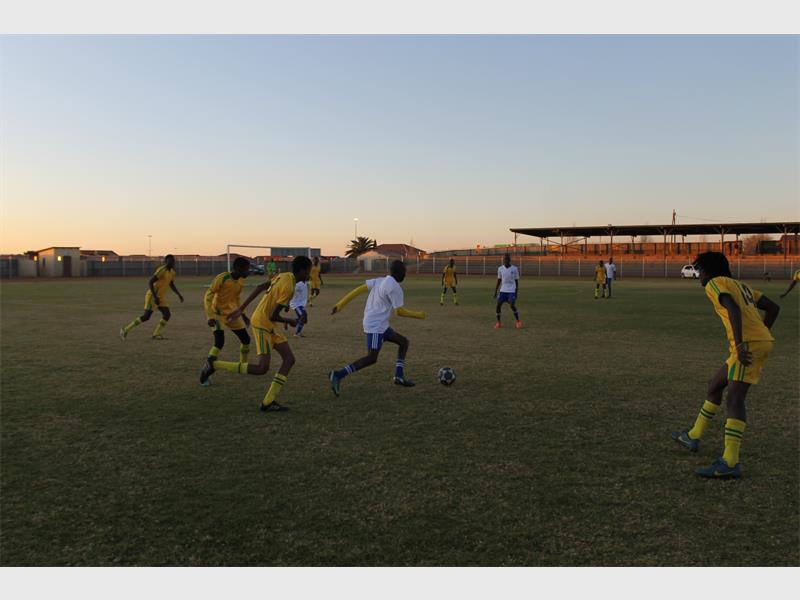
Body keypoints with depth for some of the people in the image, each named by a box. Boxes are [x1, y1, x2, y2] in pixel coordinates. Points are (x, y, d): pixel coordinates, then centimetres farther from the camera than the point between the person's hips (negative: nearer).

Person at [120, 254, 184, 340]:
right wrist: (155, 296, -30)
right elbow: (150, 282, -25)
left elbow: (171, 285, 22)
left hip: (161, 297, 8)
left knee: (167, 315, -4)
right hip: (152, 296, -8)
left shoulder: (172, 272, 7)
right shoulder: (161, 270, -21)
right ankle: (126, 329, 1)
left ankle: (156, 334, 2)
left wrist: (179, 294, 12)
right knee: (146, 317, -12)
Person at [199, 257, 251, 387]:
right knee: (219, 342, -22)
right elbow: (207, 297, -20)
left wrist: (242, 315, 16)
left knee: (246, 339, 8)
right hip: (218, 313, -7)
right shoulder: (221, 279, -23)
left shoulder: (241, 280, -1)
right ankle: (205, 373, -11)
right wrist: (210, 316, -27)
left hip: (232, 314, 7)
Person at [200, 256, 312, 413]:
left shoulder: (284, 276, 7)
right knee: (262, 368, -12)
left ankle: (268, 402, 0)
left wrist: (241, 309, 16)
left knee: (289, 359, 1)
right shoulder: (288, 288, -21)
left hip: (269, 325, 10)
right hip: (262, 323, -10)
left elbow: (260, 287, 13)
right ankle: (214, 364, -1)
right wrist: (290, 321, -2)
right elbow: (273, 316, -21)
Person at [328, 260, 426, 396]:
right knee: (371, 358, -11)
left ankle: (399, 376, 14)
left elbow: (358, 289, 2)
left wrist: (341, 304, 4)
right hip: (375, 326, -10)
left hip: (381, 326, 10)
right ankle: (338, 375, -15)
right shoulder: (395, 287, -15)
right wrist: (418, 315, 1)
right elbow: (400, 312, -13)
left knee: (403, 342, 15)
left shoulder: (379, 280, 9)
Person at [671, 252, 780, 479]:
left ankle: (730, 463, -20)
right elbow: (773, 308, 22)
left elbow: (734, 309, -19)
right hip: (762, 341, 9)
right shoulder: (740, 285, 26)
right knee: (715, 385, 20)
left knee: (734, 399, -14)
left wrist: (739, 344, -25)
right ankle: (693, 437, 31)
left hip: (749, 345, -9)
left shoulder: (714, 283, 0)